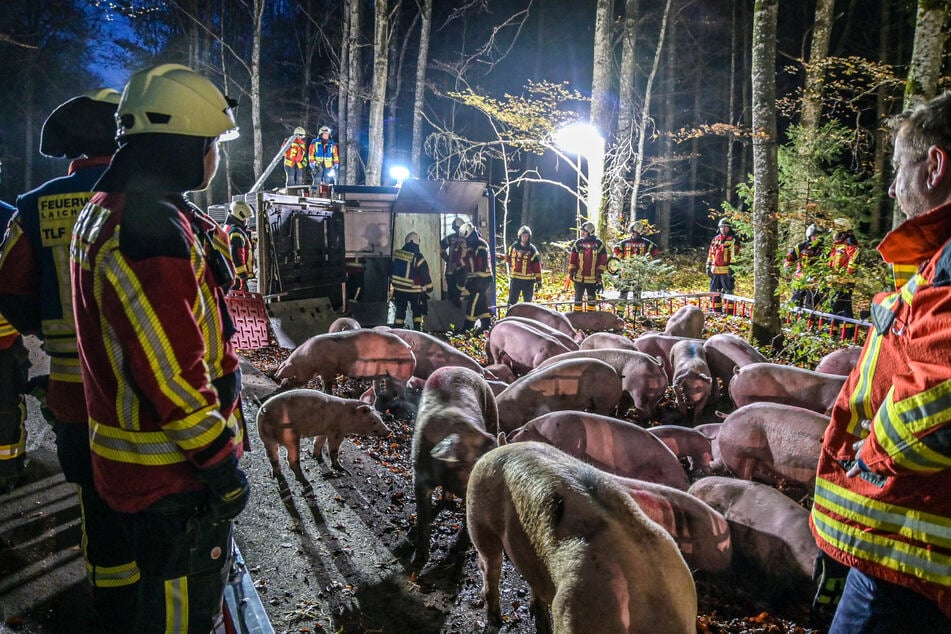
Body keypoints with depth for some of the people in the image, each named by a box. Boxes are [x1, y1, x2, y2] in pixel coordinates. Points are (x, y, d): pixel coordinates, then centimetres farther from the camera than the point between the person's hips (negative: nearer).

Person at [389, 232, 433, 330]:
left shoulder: (396, 254, -3)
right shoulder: (417, 257, -19)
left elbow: (392, 270, 9)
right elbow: (425, 275, -13)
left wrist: (392, 282, 23)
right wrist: (428, 288, 0)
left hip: (398, 289, 4)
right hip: (413, 290, -4)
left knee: (400, 311, 15)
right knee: (417, 311, 14)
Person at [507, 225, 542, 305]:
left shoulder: (532, 250, -4)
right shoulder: (514, 247, 1)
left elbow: (537, 267, -3)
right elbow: (509, 260, 17)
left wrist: (538, 280, -4)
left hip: (529, 280, -1)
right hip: (515, 279, 1)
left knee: (528, 301, 12)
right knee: (512, 301, 0)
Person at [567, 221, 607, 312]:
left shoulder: (598, 243, -1)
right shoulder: (578, 243, 2)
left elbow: (603, 259, 2)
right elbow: (572, 259, 4)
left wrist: (599, 273, -2)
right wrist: (571, 272, 0)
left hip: (593, 277, -1)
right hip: (579, 277, 1)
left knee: (592, 298, 8)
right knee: (578, 297, 5)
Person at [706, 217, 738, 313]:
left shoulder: (733, 240, -2)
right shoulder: (715, 239, 16)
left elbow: (734, 254, -10)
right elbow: (710, 254, 19)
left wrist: (732, 267, -18)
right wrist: (708, 266, 14)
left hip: (726, 270, -6)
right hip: (715, 270, 6)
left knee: (728, 291, -4)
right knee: (714, 291, 11)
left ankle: (729, 311, -1)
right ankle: (717, 311, 20)